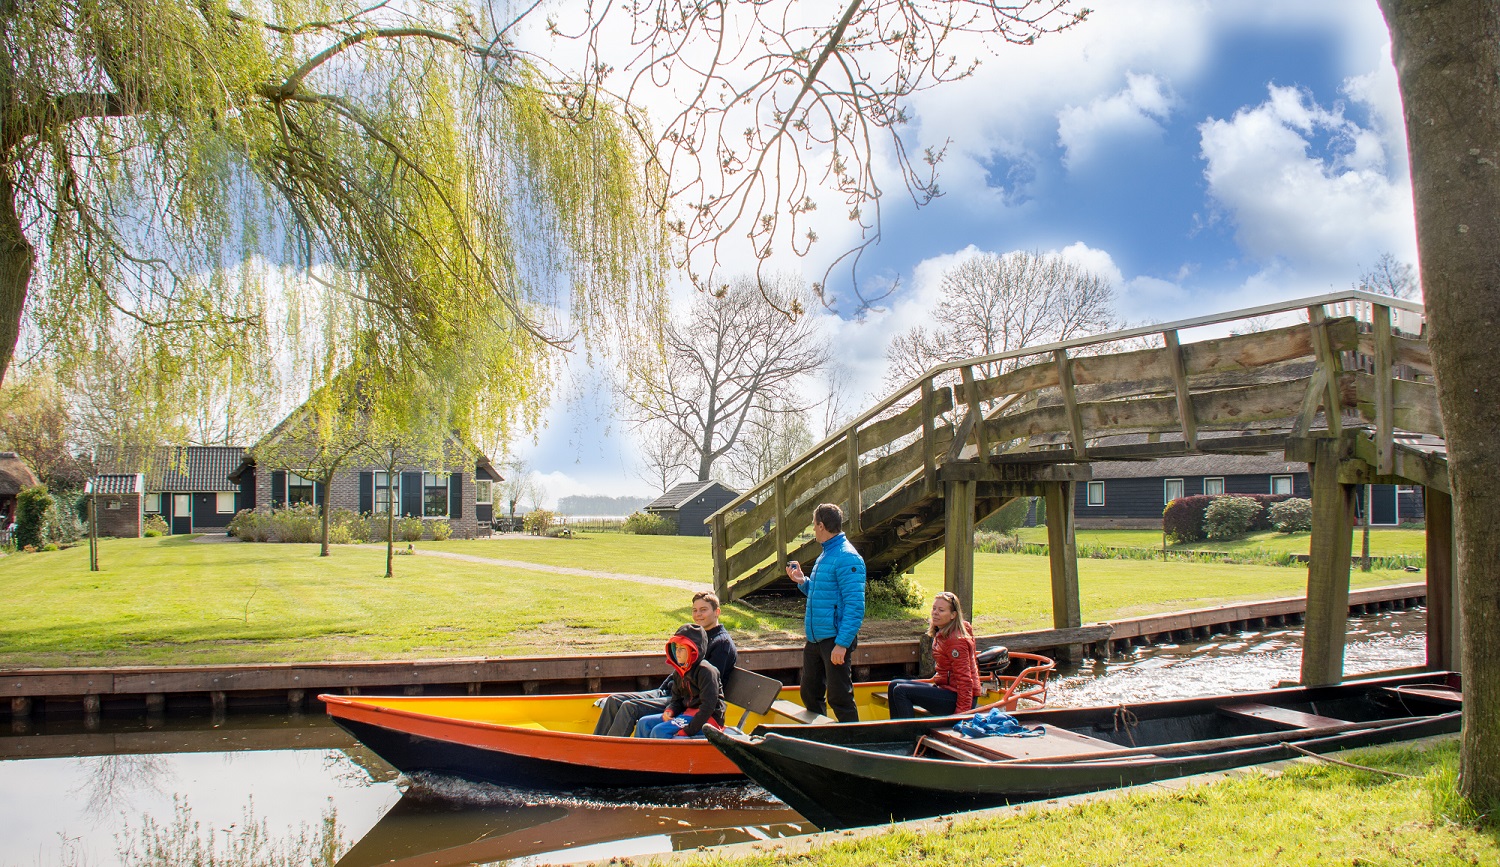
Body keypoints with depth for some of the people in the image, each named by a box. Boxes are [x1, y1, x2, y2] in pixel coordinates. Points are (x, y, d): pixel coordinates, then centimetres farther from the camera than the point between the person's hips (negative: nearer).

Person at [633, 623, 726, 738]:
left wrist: (688, 730, -23)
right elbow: (676, 700, 17)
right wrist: (669, 711, -7)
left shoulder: (706, 671, -16)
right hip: (687, 713, 9)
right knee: (644, 723, -1)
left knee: (660, 731, -25)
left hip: (708, 719, -9)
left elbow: (708, 705, -21)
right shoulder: (679, 672, 11)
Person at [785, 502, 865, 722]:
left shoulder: (847, 558, -17)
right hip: (815, 638, 10)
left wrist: (842, 643, -25)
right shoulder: (825, 555, 14)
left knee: (839, 698, -3)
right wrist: (802, 581, 9)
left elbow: (855, 605, -22)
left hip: (835, 640, -10)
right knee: (810, 694, 18)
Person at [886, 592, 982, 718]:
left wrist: (962, 712, -24)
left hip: (956, 696, -10)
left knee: (901, 691, -19)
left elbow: (964, 679, -22)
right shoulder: (941, 634, 10)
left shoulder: (956, 640, -19)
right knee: (894, 685, 9)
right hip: (945, 688, 10)